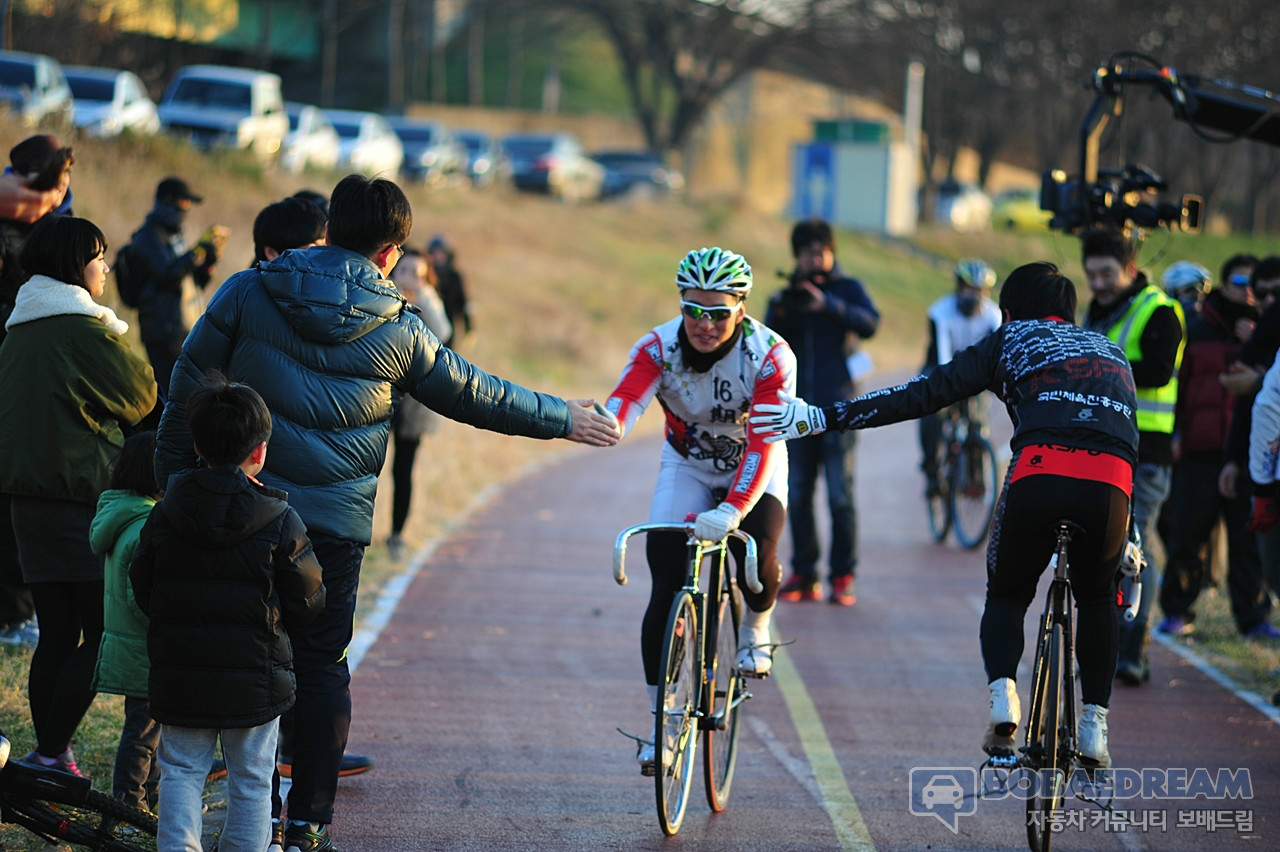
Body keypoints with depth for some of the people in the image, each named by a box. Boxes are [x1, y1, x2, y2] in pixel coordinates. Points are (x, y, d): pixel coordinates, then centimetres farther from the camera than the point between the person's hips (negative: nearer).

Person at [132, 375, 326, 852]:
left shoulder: (165, 515, -3)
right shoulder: (281, 523, -11)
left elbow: (143, 593, 4)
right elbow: (306, 604, -5)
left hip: (179, 675, 2)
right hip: (254, 680, -2)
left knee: (181, 771, 11)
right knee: (250, 779, 9)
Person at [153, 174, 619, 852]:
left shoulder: (247, 293, -3)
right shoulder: (398, 332, -2)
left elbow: (189, 387, 0)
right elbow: (477, 395, 10)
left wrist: (173, 477, 11)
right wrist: (562, 419, 25)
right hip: (335, 523, 0)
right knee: (321, 665, 8)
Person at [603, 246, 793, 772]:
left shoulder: (769, 355, -28)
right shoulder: (659, 348, -23)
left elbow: (762, 444, -38)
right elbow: (625, 401, -41)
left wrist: (732, 510, -53)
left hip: (754, 473, -2)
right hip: (686, 468, 2)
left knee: (757, 560, -29)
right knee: (665, 591, -11)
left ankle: (756, 629, 8)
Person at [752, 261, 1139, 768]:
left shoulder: (1011, 340, 24)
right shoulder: (1112, 353, 36)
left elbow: (925, 394, 13)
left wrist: (821, 418, 13)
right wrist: (1129, 537, 51)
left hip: (1039, 475, -2)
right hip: (1111, 488, 2)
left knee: (1006, 597, 23)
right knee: (1097, 600, 29)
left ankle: (1003, 697, -3)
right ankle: (1095, 729, 17)